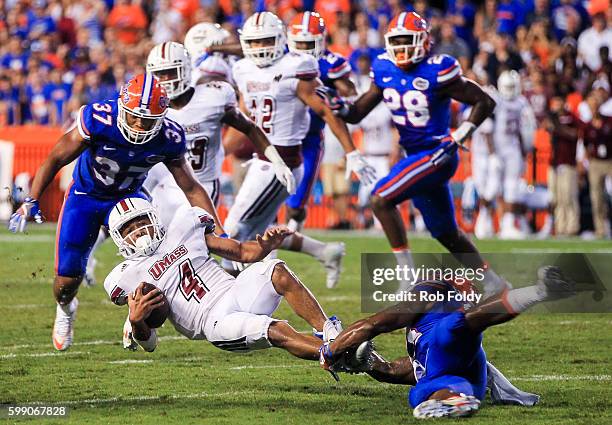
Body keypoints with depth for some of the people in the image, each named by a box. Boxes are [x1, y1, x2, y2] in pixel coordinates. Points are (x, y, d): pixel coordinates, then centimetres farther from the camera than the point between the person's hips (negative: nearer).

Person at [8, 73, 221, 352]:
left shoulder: (168, 139, -22)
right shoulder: (98, 120, -32)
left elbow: (192, 189, -10)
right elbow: (56, 159, -19)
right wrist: (31, 201, -26)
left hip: (128, 198, 1)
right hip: (85, 196, -1)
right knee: (68, 279, -4)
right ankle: (65, 309, 35)